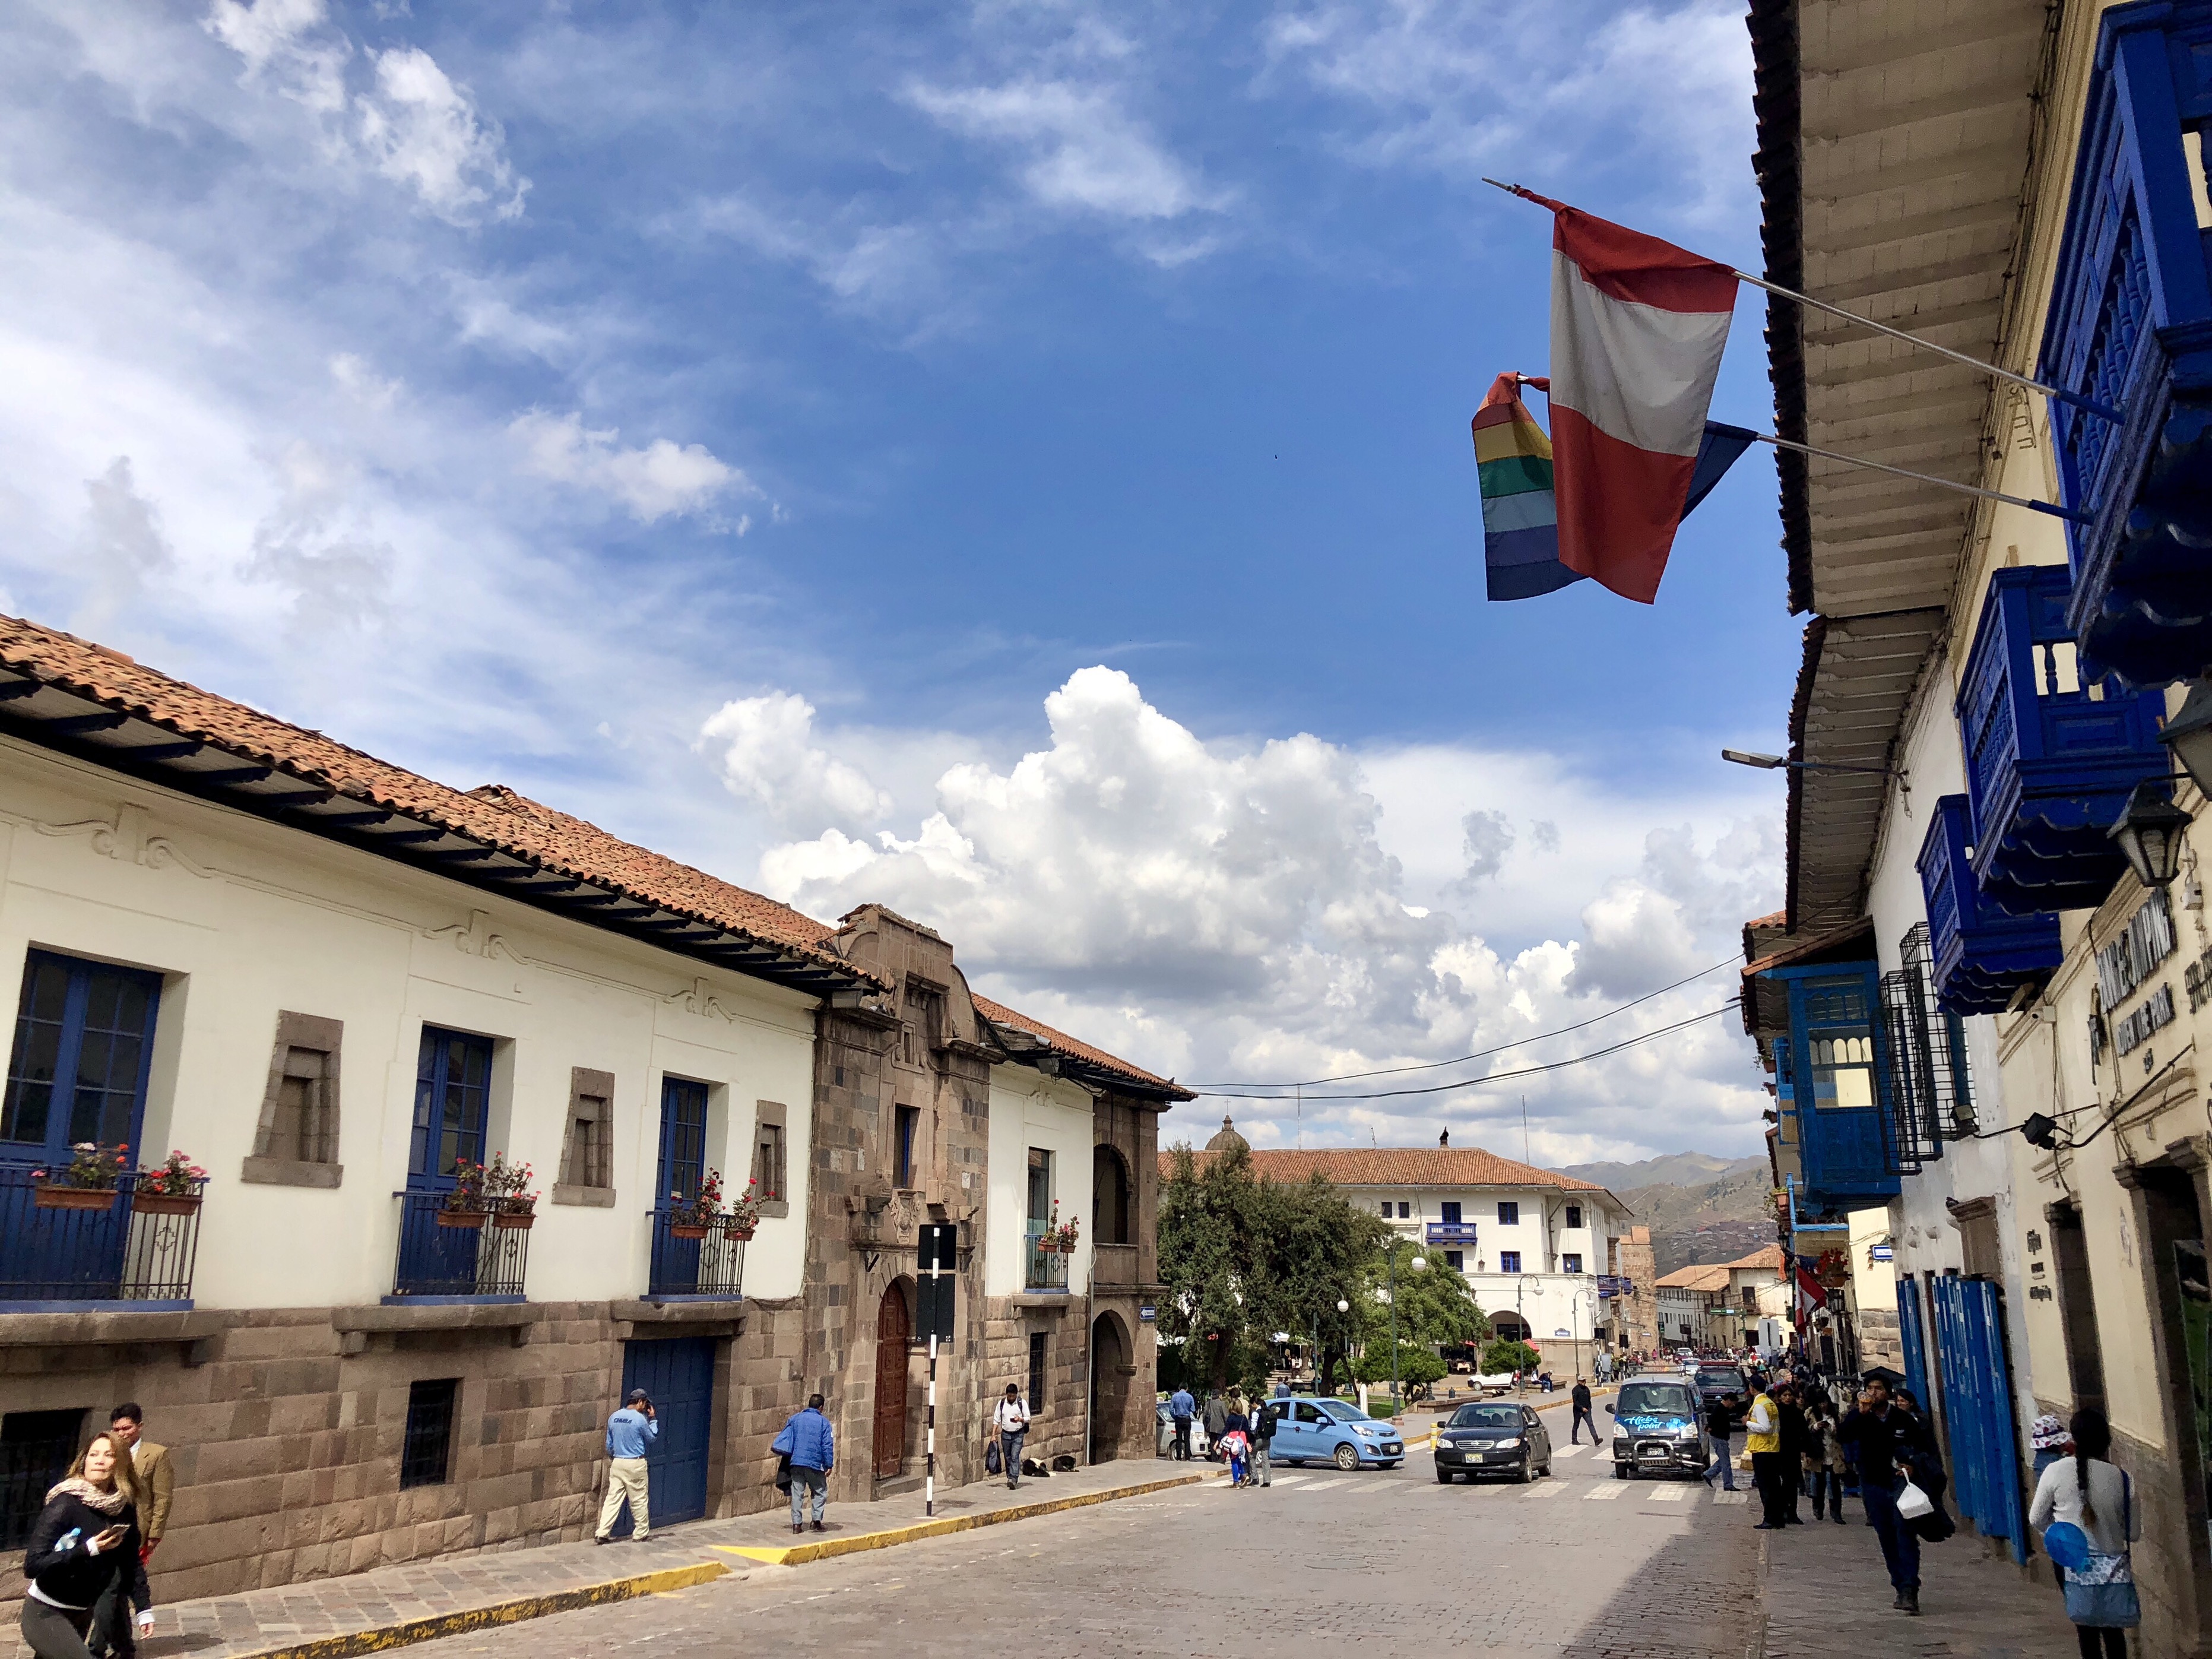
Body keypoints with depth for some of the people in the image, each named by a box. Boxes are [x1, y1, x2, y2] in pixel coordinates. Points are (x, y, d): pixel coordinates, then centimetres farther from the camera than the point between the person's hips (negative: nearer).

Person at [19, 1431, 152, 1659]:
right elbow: (33, 1565, -23)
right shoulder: (66, 1505, -20)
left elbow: (132, 1563, 2)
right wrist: (88, 1550, -31)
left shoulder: (124, 1509, -4)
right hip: (45, 1614, -6)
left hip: (82, 1616, 6)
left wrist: (144, 1608, -3)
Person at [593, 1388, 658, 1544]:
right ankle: (640, 1534, 14)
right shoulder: (640, 1419, -12)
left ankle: (602, 1533, -2)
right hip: (635, 1464, -5)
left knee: (612, 1498, 5)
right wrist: (653, 1419, 10)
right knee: (638, 1500, 6)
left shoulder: (614, 1417, 6)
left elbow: (609, 1444, 14)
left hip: (617, 1463, 5)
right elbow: (652, 1438, 2)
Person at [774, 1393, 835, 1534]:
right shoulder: (823, 1422, -2)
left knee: (797, 1493, 9)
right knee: (820, 1492, 12)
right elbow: (828, 1445, -4)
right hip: (815, 1464, -3)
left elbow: (785, 1436, 8)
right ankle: (817, 1521, 5)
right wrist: (829, 1465, 0)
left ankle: (797, 1523, 7)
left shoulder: (796, 1418, 8)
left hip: (796, 1462, 3)